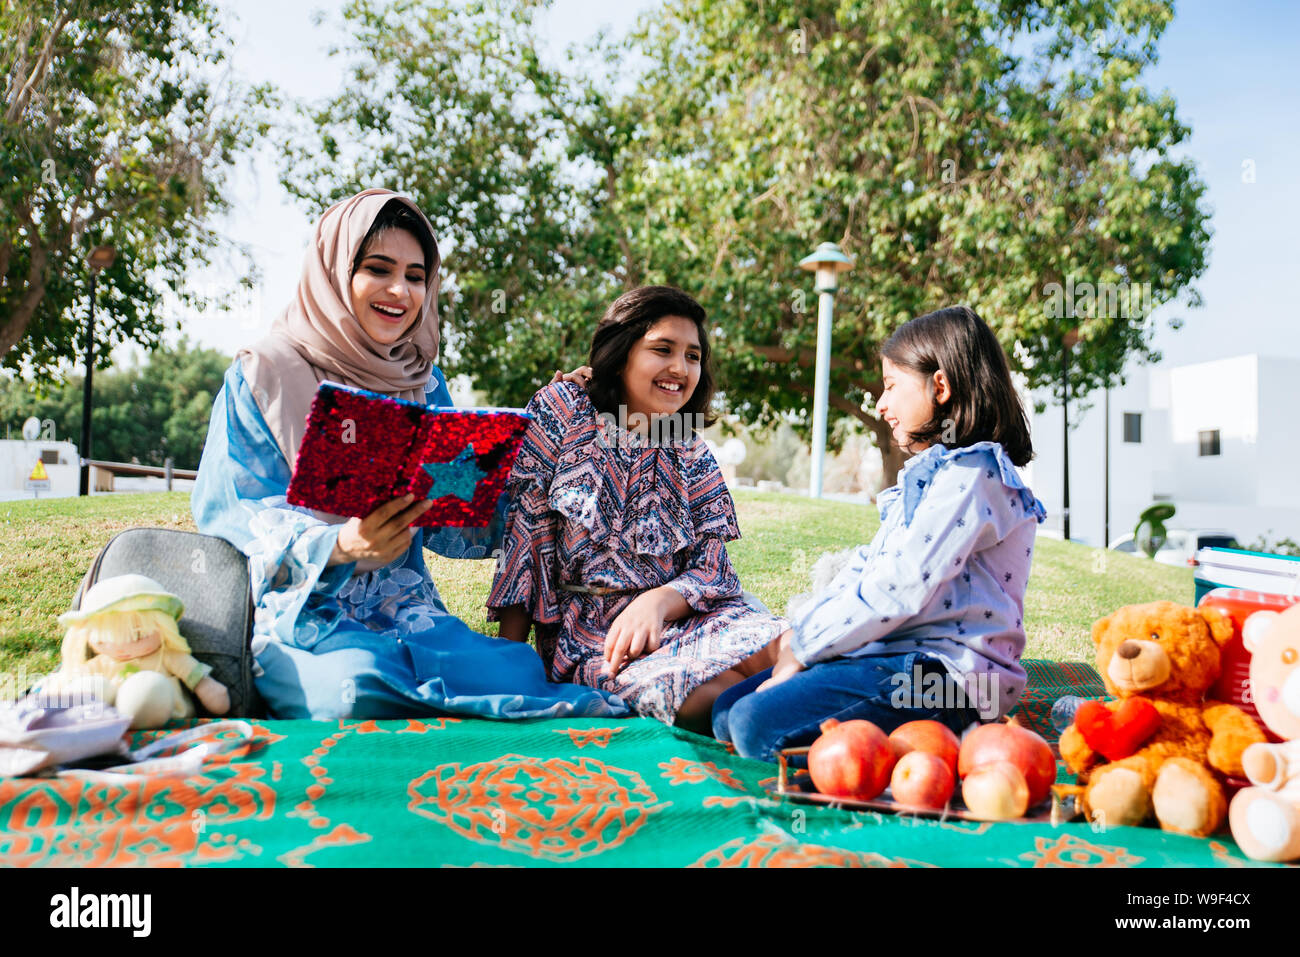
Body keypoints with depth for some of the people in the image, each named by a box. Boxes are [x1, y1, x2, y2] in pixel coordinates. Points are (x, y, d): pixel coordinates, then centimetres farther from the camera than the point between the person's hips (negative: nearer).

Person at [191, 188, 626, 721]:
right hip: (299, 615, -2)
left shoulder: (423, 384, 15)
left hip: (406, 611, 3)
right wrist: (339, 546, -26)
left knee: (520, 670, -31)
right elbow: (231, 513, -6)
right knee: (358, 684, -37)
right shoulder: (261, 376, 2)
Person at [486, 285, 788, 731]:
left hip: (679, 613, 3)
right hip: (585, 629, -3)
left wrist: (657, 601, -20)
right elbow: (524, 527, -1)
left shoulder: (693, 460, 13)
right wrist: (510, 652, -6)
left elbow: (710, 572, 4)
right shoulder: (561, 409, 4)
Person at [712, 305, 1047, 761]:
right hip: (897, 655, 11)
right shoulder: (929, 473, 23)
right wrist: (799, 630, 4)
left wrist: (803, 647, -11)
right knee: (728, 711, 3)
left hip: (941, 671, -10)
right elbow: (865, 568, 18)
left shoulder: (971, 474, -11)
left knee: (757, 724, -24)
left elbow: (900, 587, -19)